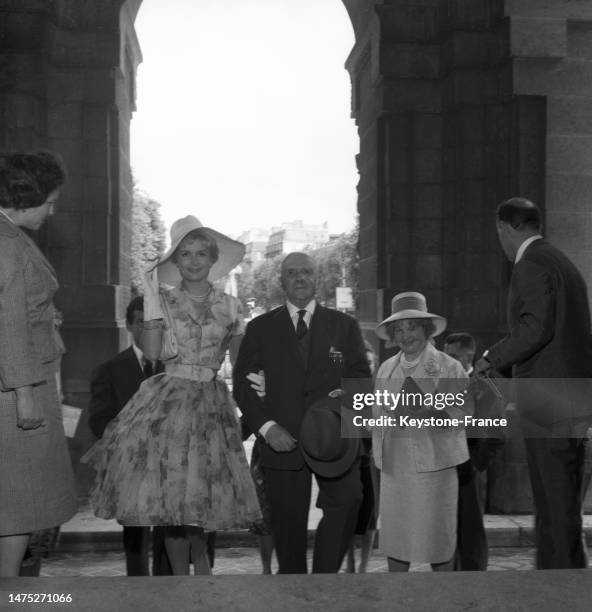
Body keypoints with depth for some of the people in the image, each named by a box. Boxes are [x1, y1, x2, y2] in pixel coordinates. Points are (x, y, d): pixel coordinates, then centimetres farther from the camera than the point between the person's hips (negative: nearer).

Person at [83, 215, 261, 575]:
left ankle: (201, 559, 32)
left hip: (213, 406, 2)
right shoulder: (163, 297, 2)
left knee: (207, 491, 6)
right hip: (168, 403, -2)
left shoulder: (228, 305, 6)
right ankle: (180, 573, 11)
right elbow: (151, 354, -7)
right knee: (170, 493, -3)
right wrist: (153, 304, -7)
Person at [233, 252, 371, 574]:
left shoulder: (344, 325, 12)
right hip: (282, 441, 0)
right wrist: (266, 427, -9)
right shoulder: (260, 328, 9)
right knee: (288, 526, 6)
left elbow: (361, 375, 8)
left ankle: (325, 572, -5)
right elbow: (243, 384, 5)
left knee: (348, 500, -23)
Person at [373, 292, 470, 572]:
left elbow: (464, 413, -4)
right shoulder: (386, 369, 11)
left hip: (434, 464, -4)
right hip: (394, 465, 4)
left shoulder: (449, 367, -2)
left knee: (438, 536, 2)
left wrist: (427, 415, -18)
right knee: (394, 537, 10)